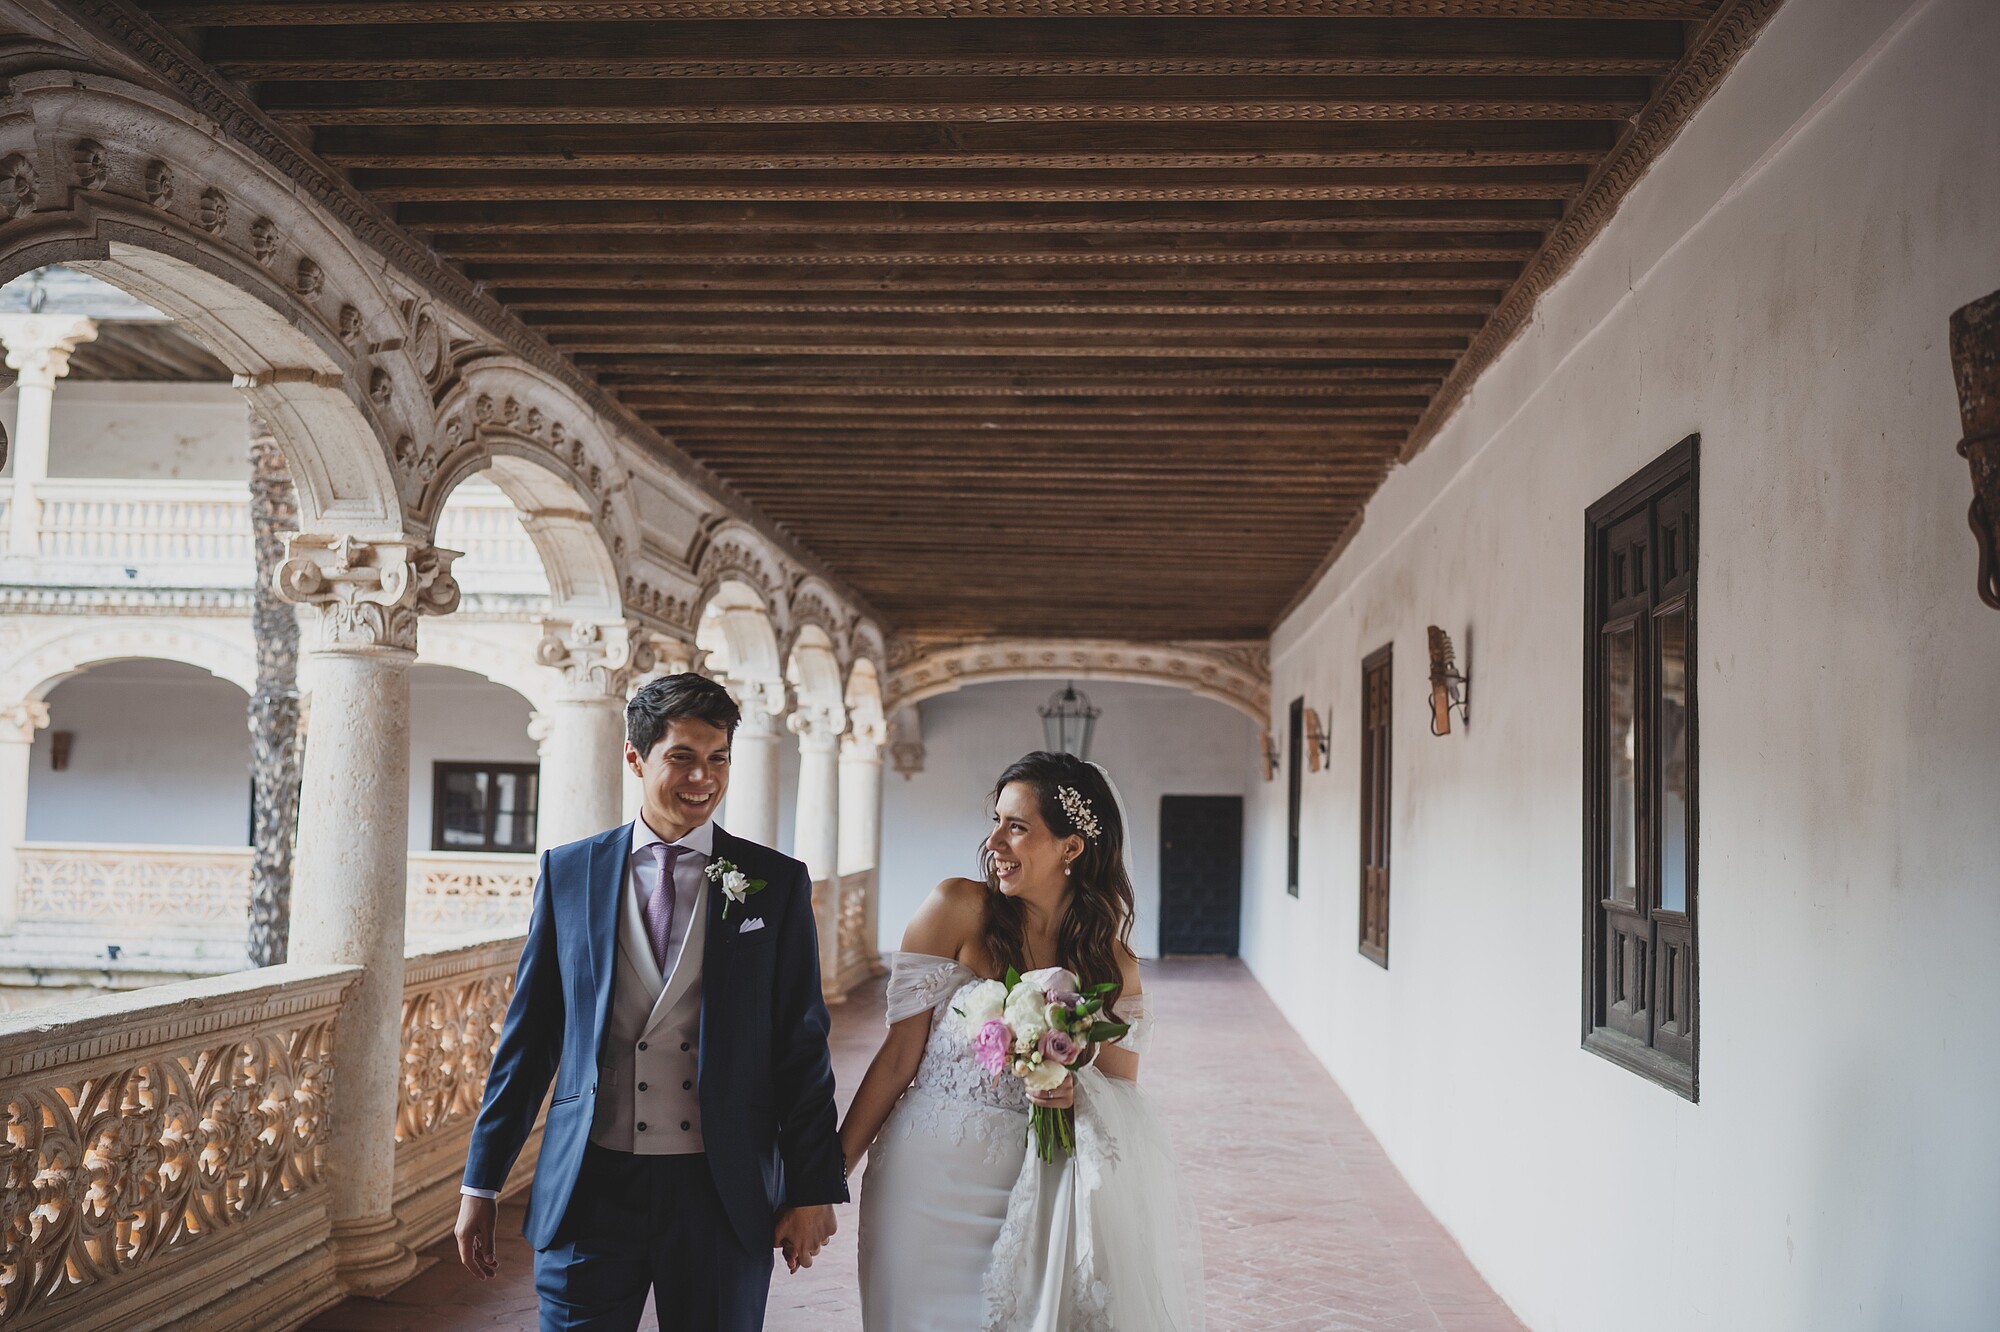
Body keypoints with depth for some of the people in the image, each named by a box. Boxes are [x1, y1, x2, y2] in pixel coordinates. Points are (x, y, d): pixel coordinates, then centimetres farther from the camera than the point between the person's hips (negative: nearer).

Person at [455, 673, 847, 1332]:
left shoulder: (778, 883, 0)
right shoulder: (568, 873, 3)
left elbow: (802, 1044, 1)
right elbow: (528, 1034, 6)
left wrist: (814, 1189, -1)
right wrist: (482, 1180, 6)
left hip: (723, 1195, 0)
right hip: (589, 1190, 0)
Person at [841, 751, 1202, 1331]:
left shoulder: (1114, 965, 1)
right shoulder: (958, 908, -8)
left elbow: (1121, 1093, 6)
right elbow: (900, 1053, -6)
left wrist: (1079, 1093, -16)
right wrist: (829, 1170, -7)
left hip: (1032, 1192, 2)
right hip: (931, 1179, -2)